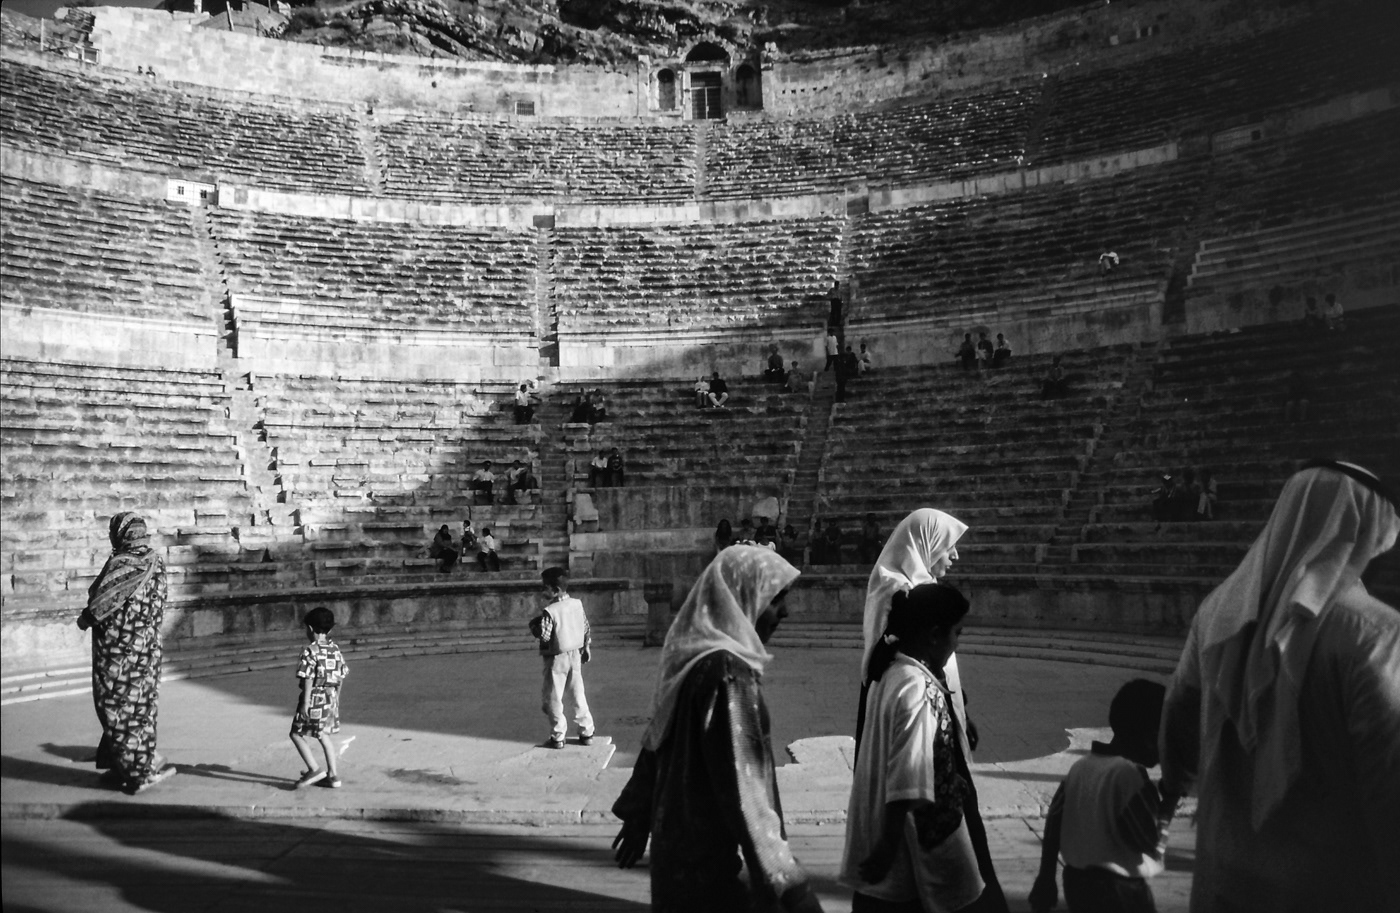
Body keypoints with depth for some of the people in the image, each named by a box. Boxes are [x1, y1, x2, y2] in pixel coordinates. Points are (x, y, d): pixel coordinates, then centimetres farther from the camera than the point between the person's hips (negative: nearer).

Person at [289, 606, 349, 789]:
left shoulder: (311, 651, -14)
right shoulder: (335, 649, 6)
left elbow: (308, 679, -18)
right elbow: (341, 676, 10)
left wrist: (305, 703, -15)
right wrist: (336, 698, 19)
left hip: (315, 698, -7)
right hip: (331, 698, 7)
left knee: (297, 733, 4)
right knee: (324, 735, 16)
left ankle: (314, 769, -6)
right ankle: (332, 775, 18)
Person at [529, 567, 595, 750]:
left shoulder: (549, 611, -20)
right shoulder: (577, 604, 0)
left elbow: (544, 636, -21)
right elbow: (587, 629, 7)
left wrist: (533, 625, -4)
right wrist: (587, 649, 19)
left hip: (556, 659, -6)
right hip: (575, 655, 6)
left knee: (553, 699, 6)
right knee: (578, 696, 14)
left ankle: (557, 737, 9)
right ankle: (586, 733, 18)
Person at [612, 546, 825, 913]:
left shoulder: (691, 659, 3)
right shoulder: (727, 670, -24)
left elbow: (657, 741, 12)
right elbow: (741, 781, -27)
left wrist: (638, 816, 22)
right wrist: (789, 882, -25)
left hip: (677, 842, 8)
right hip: (706, 859, -8)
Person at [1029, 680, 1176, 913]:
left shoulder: (1083, 765, 5)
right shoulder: (1130, 775, -19)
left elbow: (1054, 822, 8)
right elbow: (1152, 843, -17)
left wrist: (1045, 879, 16)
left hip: (1077, 880, 8)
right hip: (1119, 890, -8)